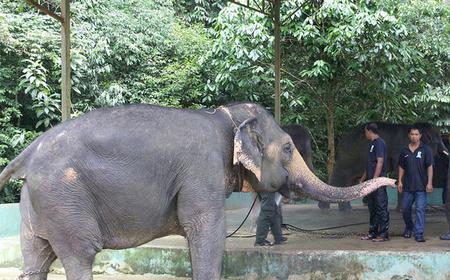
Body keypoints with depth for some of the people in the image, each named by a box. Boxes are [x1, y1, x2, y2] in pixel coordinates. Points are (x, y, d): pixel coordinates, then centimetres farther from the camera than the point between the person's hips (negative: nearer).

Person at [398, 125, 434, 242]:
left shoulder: (426, 149, -1)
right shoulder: (404, 151, 9)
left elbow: (430, 167, -3)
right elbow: (401, 167, 14)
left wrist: (429, 183, -10)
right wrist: (400, 181, 6)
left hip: (421, 186, -4)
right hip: (408, 186, 4)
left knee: (420, 210, -5)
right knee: (405, 209, 12)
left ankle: (419, 234, -2)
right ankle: (409, 228, 34)